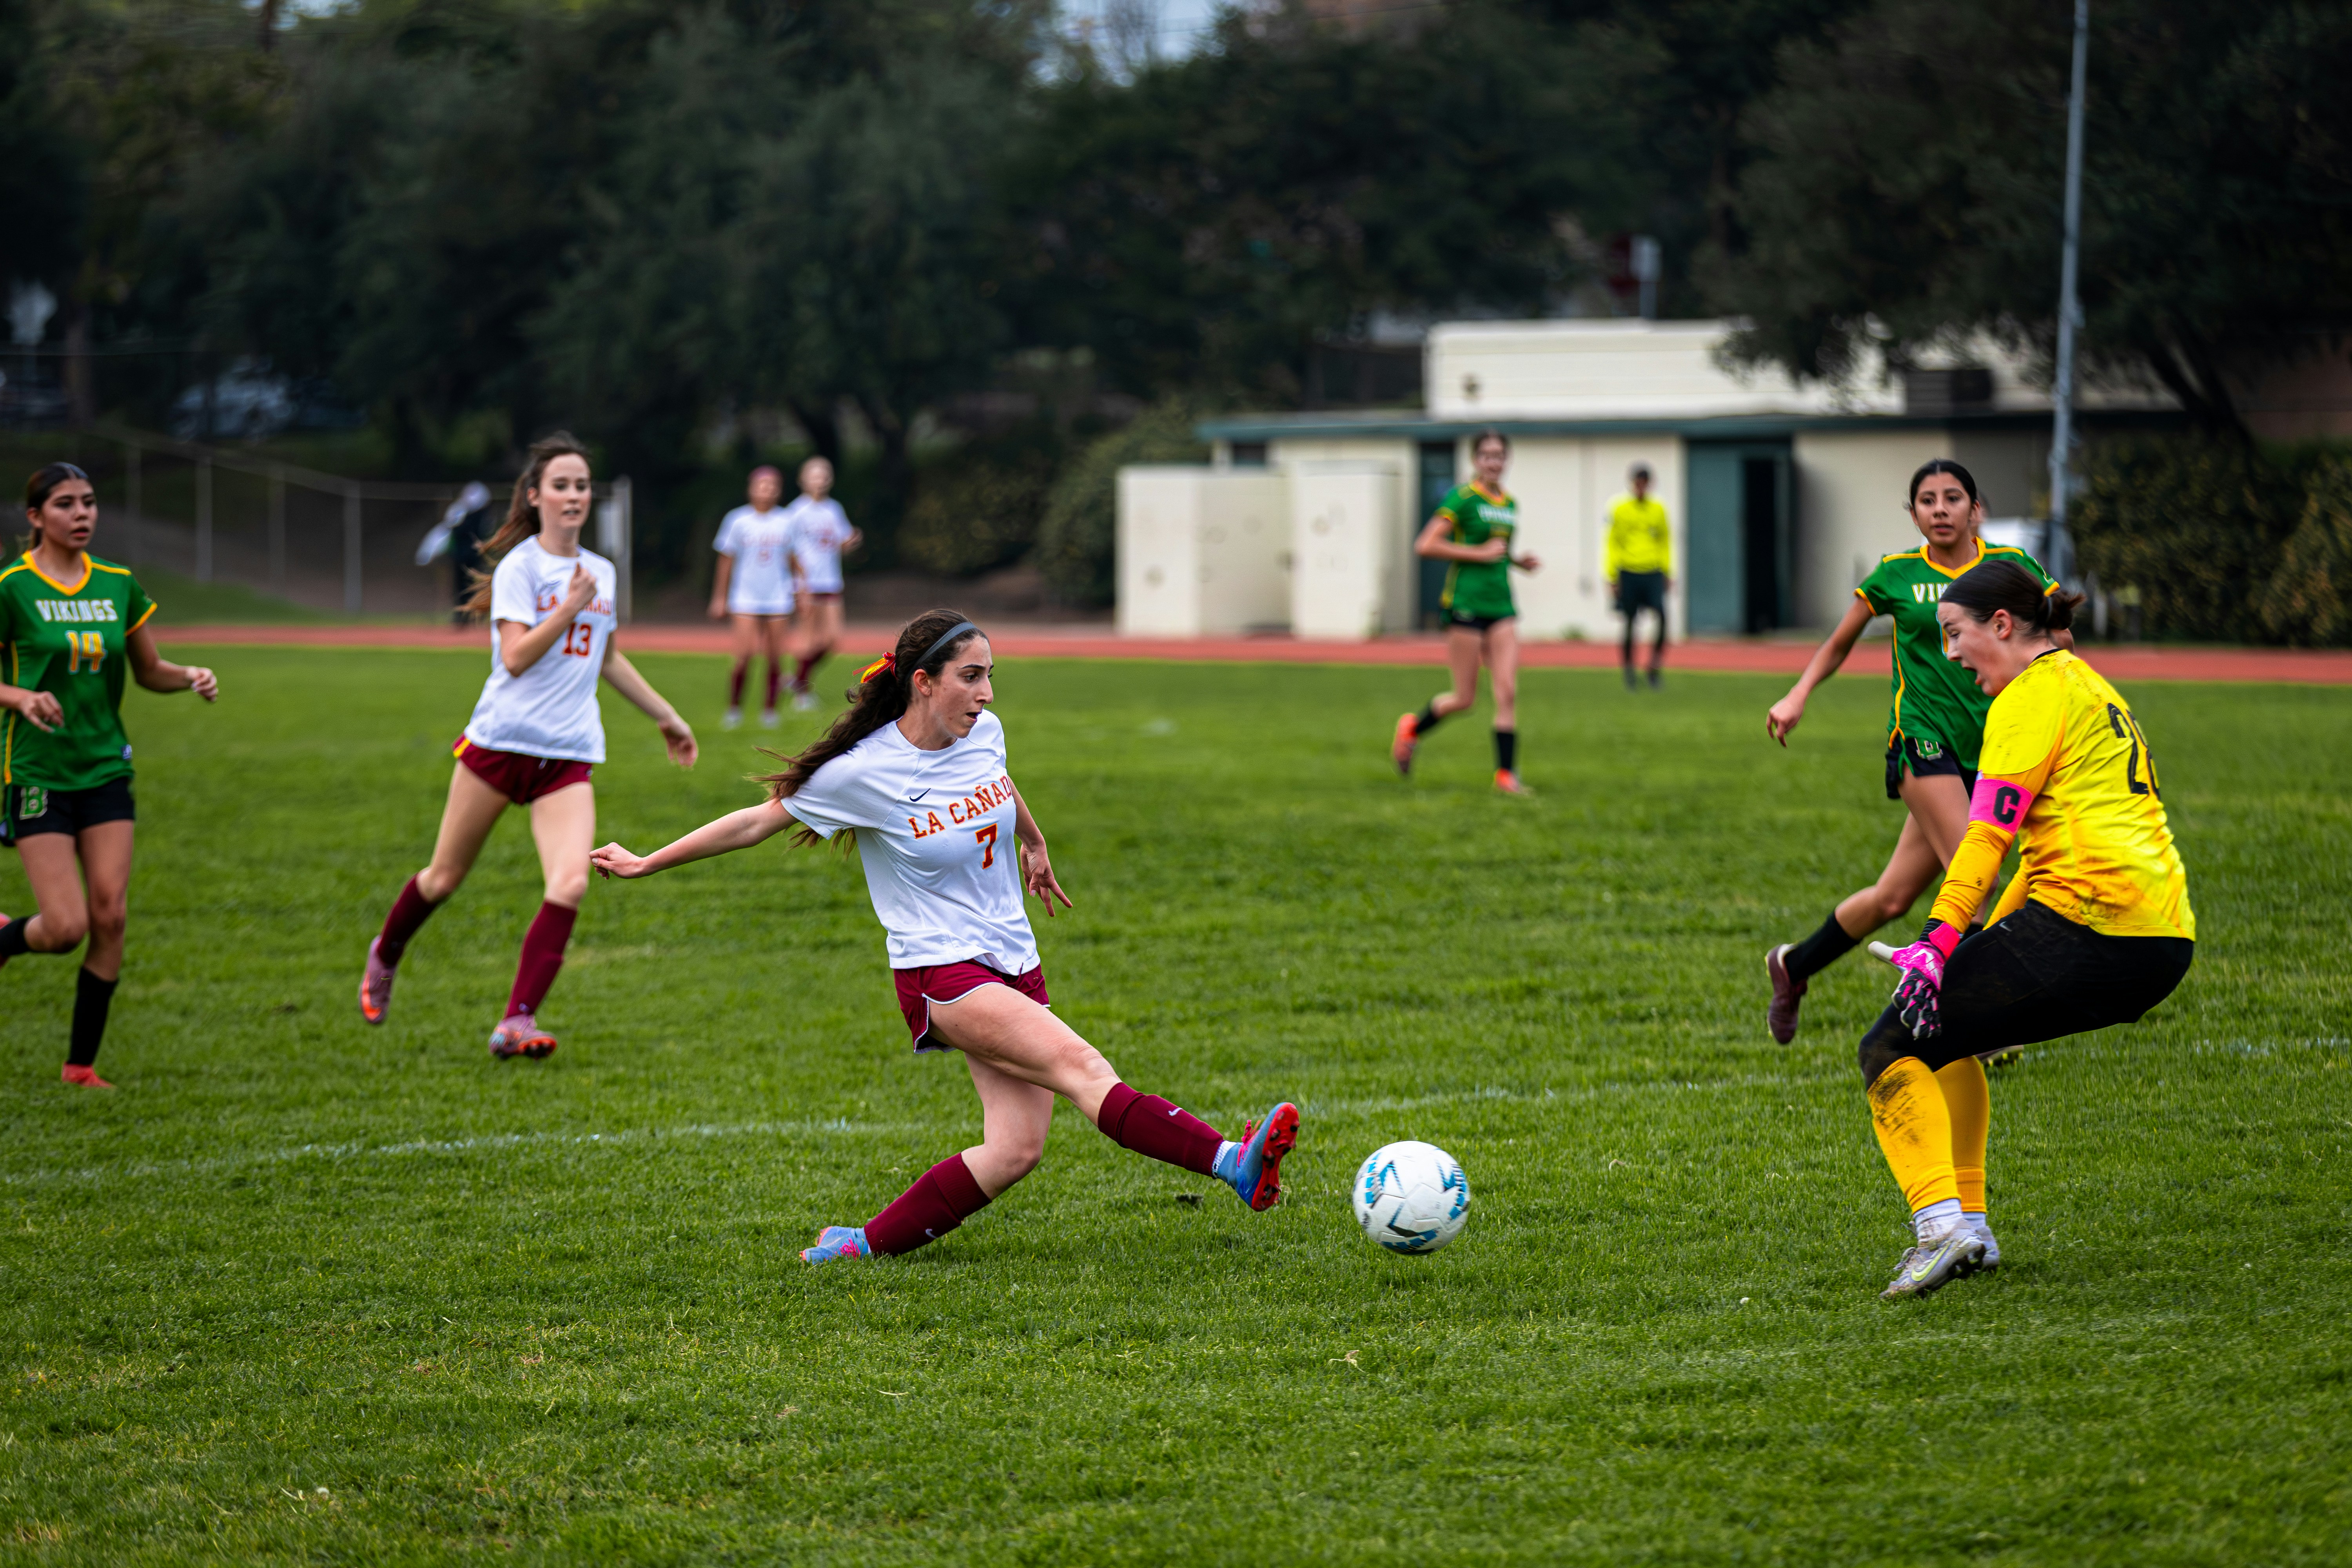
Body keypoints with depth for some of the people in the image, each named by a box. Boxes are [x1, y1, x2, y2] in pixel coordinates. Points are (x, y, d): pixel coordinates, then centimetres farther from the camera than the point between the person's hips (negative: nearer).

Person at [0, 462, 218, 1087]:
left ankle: (82, 1063, 7)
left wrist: (191, 678, -4)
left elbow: (149, 672, 15)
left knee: (109, 917, -5)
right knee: (65, 927, -11)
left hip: (106, 770, 4)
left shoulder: (119, 585, 6)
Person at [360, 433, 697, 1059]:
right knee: (444, 879, 8)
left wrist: (666, 717, 34)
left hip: (569, 755, 4)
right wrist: (570, 609, -24)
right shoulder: (520, 567, -6)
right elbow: (515, 658, -16)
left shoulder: (601, 573, 13)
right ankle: (385, 957, 38)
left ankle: (518, 1021, -17)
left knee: (570, 885, -18)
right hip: (500, 742, -4)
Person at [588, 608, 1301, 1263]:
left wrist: (1033, 843, 44)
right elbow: (761, 820, 0)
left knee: (1016, 1149, -6)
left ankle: (868, 1242, 6)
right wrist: (646, 864, 6)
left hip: (1015, 968, 7)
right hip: (941, 974, -7)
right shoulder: (862, 772, -12)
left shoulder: (983, 732, 3)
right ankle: (1232, 1163, -40)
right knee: (1082, 1068, -26)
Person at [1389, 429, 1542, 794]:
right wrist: (1480, 553, -15)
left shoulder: (1510, 504, 14)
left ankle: (1506, 773, -4)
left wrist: (1517, 561, 10)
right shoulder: (1462, 498, -8)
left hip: (1501, 606, 6)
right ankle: (1412, 729, 26)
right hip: (1466, 603, -6)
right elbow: (1425, 546, -14)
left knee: (1508, 692, -6)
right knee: (1465, 698, -1)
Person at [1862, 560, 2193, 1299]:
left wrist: (1940, 940, -21)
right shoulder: (2088, 688, 26)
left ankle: (1941, 1227, -22)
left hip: (2090, 926, -9)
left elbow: (1990, 831, -15)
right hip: (2162, 946, 10)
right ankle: (1968, 1225, 21)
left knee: (1893, 1050, -5)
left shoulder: (2035, 693, -4)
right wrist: (1989, 942, 28)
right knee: (1949, 1031, 26)